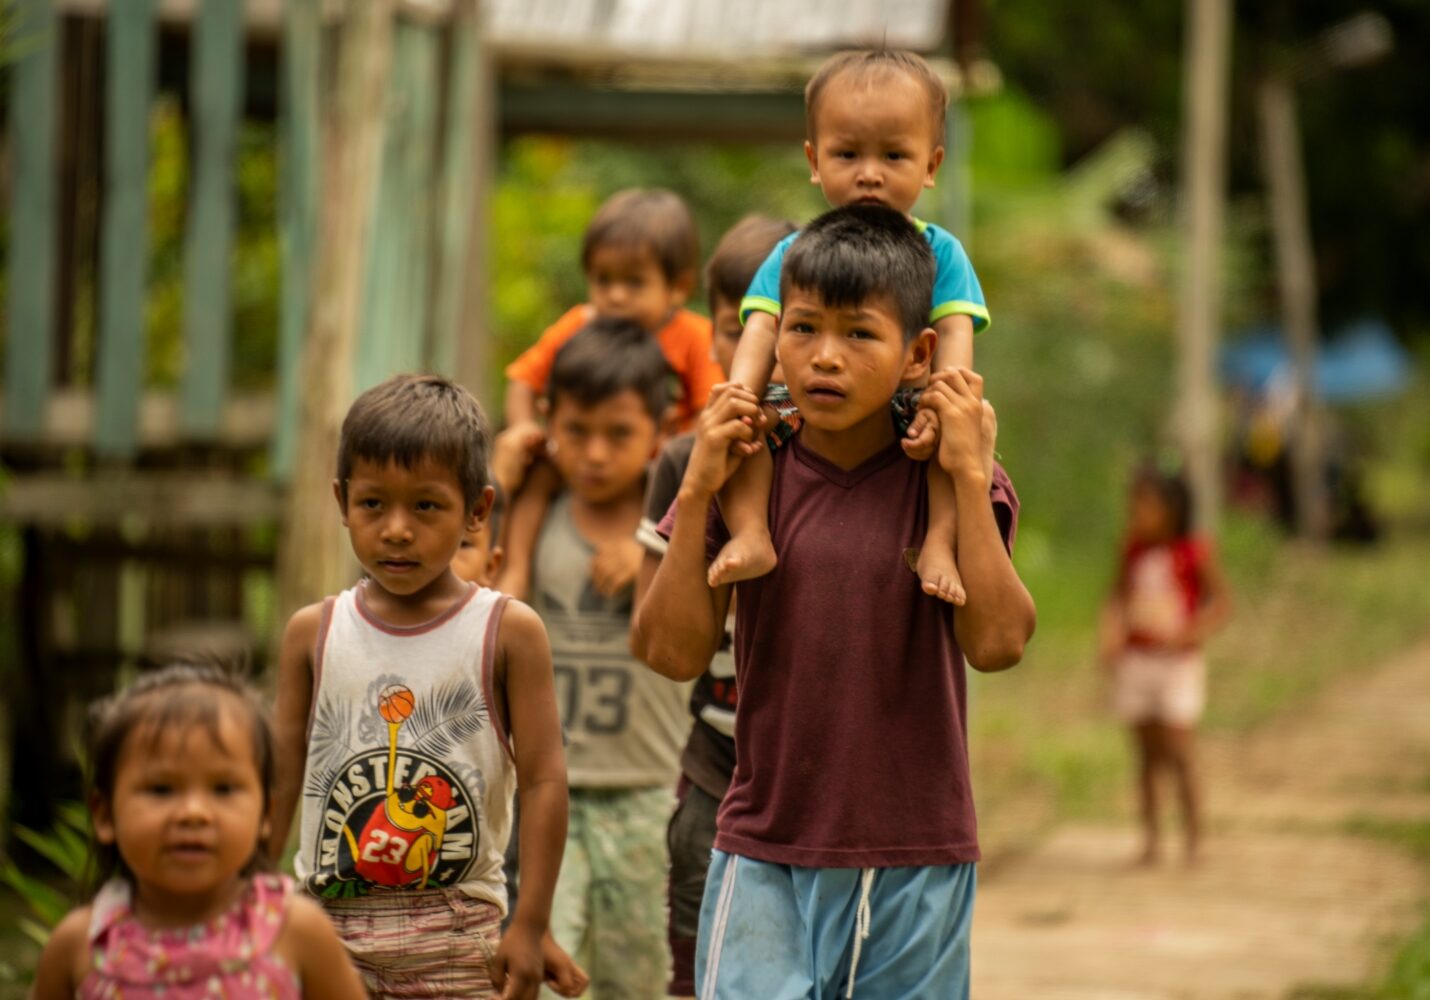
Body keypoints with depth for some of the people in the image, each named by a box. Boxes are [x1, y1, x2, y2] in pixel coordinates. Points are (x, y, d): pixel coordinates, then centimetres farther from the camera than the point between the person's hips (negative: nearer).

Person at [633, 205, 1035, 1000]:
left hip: (916, 869, 0)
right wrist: (696, 490, -13)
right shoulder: (748, 477, 0)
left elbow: (999, 642, -16)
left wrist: (970, 474, -18)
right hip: (766, 856, 0)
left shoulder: (946, 484, -2)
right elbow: (673, 651, -6)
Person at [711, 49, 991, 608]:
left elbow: (954, 336, -8)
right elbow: (762, 331, -5)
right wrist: (741, 394, -27)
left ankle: (939, 544, -29)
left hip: (905, 406, -1)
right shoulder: (792, 255, 7)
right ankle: (751, 535, -28)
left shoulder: (938, 253, 5)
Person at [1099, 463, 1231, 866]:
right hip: (1136, 661, 4)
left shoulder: (1195, 552, -7)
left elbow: (1220, 602, -3)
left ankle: (1194, 842, 0)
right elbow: (1117, 599, 14)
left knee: (1180, 756, -8)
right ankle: (1150, 839, 15)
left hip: (1178, 663, -4)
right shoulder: (1133, 551, 4)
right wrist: (1111, 638, -2)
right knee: (1147, 757, 8)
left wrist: (1190, 635, -17)